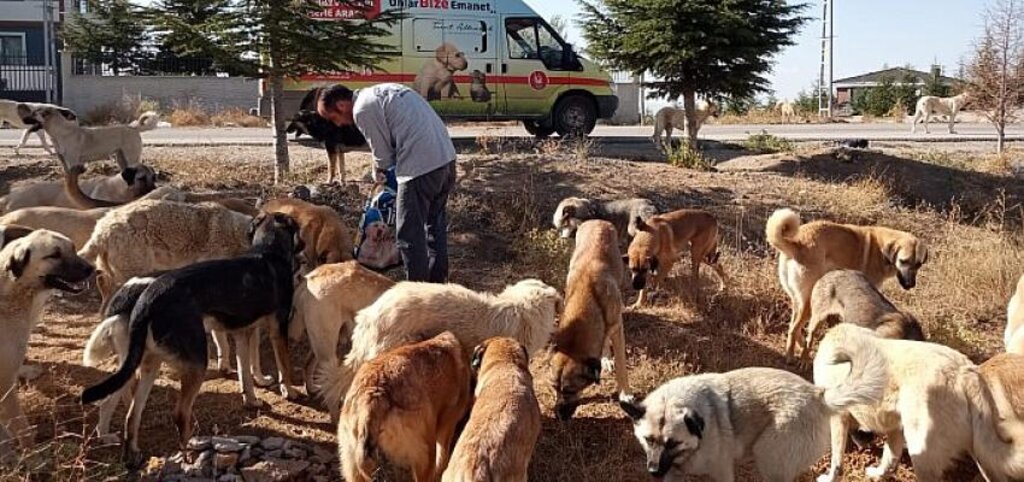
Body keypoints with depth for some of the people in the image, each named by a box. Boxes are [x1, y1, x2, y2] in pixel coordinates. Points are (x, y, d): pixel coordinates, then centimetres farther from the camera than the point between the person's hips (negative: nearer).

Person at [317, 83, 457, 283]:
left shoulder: (362, 110, -8)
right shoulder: (380, 92, 20)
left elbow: (383, 154, -3)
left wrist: (380, 173, 19)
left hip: (420, 166, -10)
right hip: (446, 156, 10)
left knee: (409, 234, 3)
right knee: (436, 223, 22)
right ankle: (438, 280, 33)